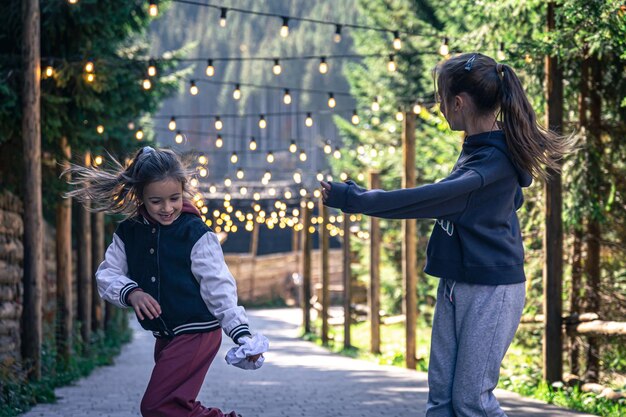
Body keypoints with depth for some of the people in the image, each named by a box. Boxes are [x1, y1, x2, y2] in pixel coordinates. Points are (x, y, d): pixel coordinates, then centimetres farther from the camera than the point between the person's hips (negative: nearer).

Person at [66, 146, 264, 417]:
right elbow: (107, 275, 2)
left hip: (197, 332, -7)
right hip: (164, 336, 7)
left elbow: (219, 287, -13)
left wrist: (241, 333, -21)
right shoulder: (129, 233, 3)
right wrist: (130, 293, -20)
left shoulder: (195, 234, -12)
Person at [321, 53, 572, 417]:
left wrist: (354, 199, -25)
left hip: (491, 290, -9)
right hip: (455, 286, 9)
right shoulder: (477, 149, 8)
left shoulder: (496, 160, -20)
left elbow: (434, 199, -29)